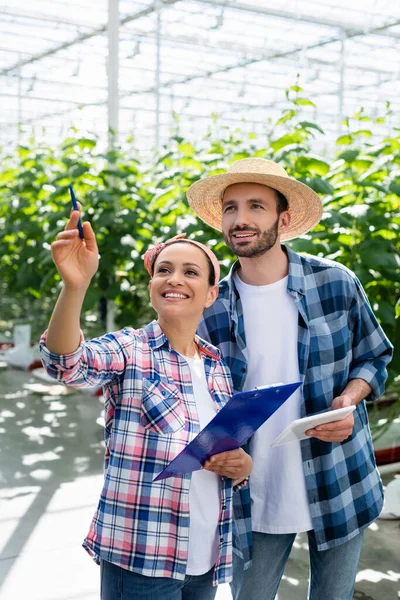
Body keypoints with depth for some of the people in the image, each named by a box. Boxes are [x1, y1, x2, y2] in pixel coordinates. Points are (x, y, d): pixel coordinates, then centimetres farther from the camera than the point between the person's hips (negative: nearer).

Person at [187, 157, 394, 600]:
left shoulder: (336, 284, -6)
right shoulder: (210, 308, -4)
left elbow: (374, 357, 5)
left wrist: (347, 401, -13)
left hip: (337, 488, 0)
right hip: (255, 495, 0)